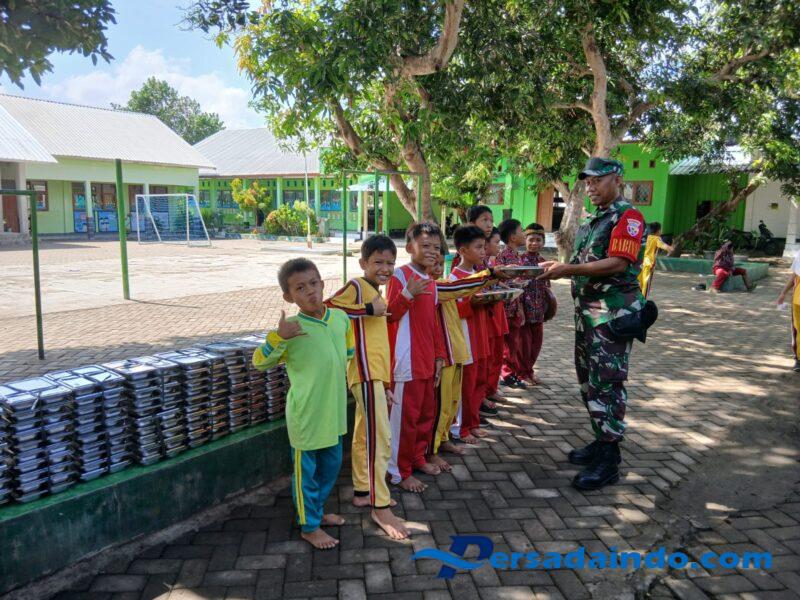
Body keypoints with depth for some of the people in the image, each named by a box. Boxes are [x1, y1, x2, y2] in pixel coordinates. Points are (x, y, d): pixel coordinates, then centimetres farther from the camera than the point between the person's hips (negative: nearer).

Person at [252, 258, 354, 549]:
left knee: (331, 465, 22)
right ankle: (309, 526, 30)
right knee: (306, 471, 11)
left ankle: (317, 510, 45)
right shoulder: (292, 330, -19)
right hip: (306, 415, -6)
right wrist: (278, 337, -32)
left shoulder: (341, 318, -3)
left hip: (334, 410, 6)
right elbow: (259, 362, -17)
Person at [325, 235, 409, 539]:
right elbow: (327, 308, -22)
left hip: (377, 372, 9)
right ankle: (380, 507, -1)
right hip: (365, 372, -9)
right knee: (380, 439, -9)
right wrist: (368, 309, -21)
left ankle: (363, 491, 28)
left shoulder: (376, 294, 18)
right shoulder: (356, 286, -8)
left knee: (364, 435, 17)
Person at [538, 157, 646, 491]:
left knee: (606, 383, -6)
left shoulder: (628, 217, -9)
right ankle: (602, 441, 28)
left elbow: (618, 263, -20)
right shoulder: (592, 221, 18)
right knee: (588, 380, 14)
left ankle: (608, 462, 2)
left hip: (613, 313, -9)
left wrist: (569, 270, -24)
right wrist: (560, 268, 3)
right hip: (587, 310, 9)